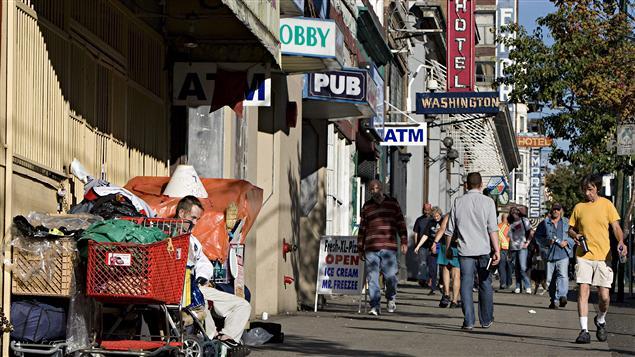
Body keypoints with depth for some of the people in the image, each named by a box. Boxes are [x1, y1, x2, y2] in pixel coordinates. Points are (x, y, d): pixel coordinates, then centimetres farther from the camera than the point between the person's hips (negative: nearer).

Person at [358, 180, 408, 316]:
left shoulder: (392, 203, 11)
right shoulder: (367, 206, 15)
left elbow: (401, 223, 10)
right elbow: (362, 228, 19)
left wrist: (404, 242, 1)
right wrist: (360, 248, 17)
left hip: (389, 247, -2)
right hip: (371, 248, 2)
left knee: (390, 276, -7)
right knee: (372, 278, -4)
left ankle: (391, 298, 21)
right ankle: (375, 306, 0)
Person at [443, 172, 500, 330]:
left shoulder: (458, 202, 4)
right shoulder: (487, 201, -1)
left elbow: (450, 229, 7)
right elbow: (492, 229, -8)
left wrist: (448, 248, 19)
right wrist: (497, 250, -7)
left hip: (465, 251, 1)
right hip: (484, 250, 0)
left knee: (466, 285, 0)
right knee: (485, 284, 11)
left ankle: (468, 321, -6)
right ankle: (486, 320, 18)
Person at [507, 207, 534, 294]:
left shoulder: (524, 220, 5)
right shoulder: (511, 224, 19)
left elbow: (531, 232, 1)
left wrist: (527, 242, -6)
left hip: (522, 247, -5)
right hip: (513, 248, 5)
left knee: (523, 268, -15)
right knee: (516, 269, 3)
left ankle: (528, 286, -13)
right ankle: (518, 287, 6)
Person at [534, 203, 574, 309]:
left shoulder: (566, 222, 10)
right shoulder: (545, 223, 10)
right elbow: (537, 236, 12)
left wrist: (567, 242, -6)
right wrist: (547, 241, -4)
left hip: (563, 254, -2)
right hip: (549, 254, 2)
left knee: (563, 275, -20)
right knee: (550, 279, 6)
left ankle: (562, 296, -31)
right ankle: (553, 300, 16)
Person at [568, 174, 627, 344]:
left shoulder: (606, 204, 4)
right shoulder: (579, 207, 9)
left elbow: (616, 227, 1)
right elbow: (571, 229, 17)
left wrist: (621, 242, -18)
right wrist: (575, 235, -6)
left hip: (603, 256, -1)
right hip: (583, 255, 1)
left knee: (604, 296, -3)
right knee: (583, 292, -12)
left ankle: (600, 320, 27)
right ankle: (584, 330, -11)